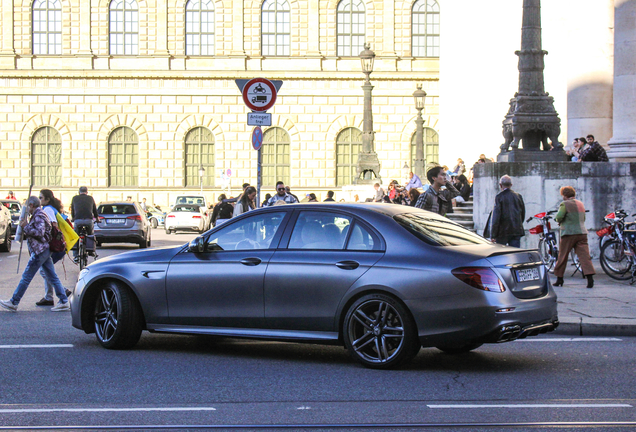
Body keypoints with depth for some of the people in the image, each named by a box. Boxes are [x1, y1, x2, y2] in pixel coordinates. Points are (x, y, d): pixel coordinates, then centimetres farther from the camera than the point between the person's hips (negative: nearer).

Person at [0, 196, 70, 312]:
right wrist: (26, 228, 15)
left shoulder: (38, 216, -12)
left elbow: (39, 232, -22)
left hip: (39, 251, -10)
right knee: (52, 277, 8)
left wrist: (26, 227, -16)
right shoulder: (39, 215, 19)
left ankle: (13, 303, 1)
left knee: (26, 277, -4)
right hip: (45, 250, 10)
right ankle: (64, 302, 5)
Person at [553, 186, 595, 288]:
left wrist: (558, 220, 3)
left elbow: (559, 216, -18)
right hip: (582, 233, 5)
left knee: (562, 256, 7)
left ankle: (559, 278, 14)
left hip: (568, 233, -5)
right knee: (584, 255, -5)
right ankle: (590, 277, -20)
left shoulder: (565, 204, -6)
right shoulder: (580, 204, 15)